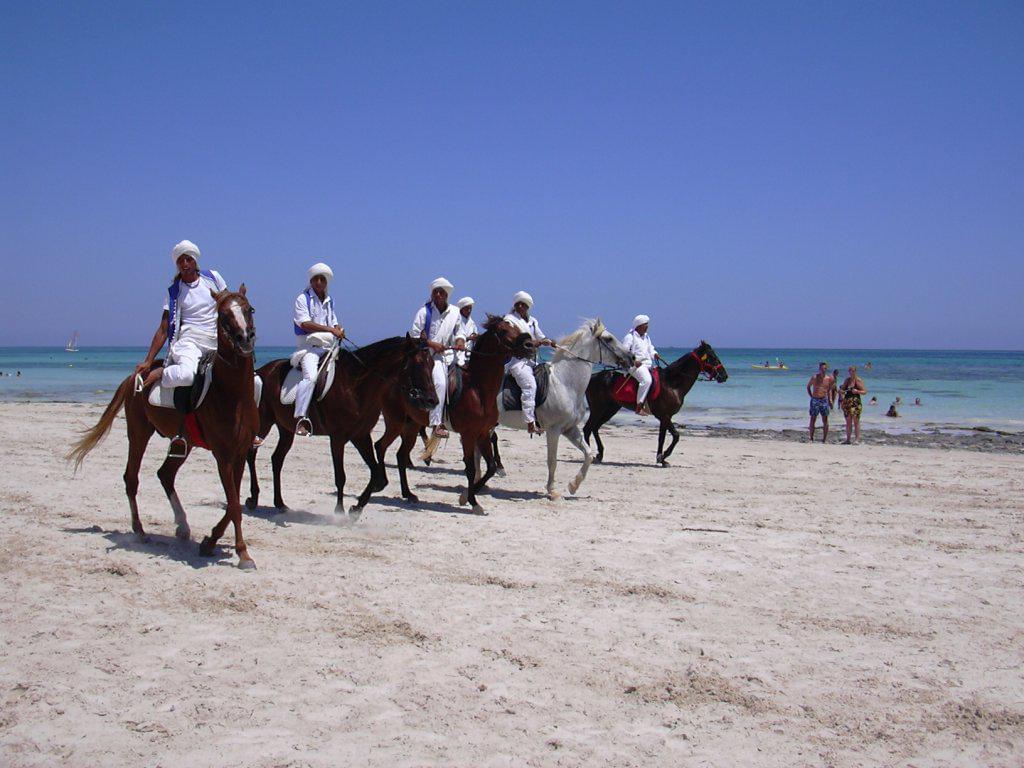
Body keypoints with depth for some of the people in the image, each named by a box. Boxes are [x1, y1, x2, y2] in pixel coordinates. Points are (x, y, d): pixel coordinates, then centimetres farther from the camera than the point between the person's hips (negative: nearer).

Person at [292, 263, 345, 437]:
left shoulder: (329, 301, 20)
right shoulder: (303, 298, -1)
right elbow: (305, 324, -13)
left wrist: (339, 330, 3)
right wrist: (330, 329, -17)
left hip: (328, 346, 7)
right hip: (309, 345, -7)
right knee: (310, 377, -28)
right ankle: (300, 419, -29)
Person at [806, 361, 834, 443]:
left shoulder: (829, 378, 0)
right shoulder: (814, 377, -5)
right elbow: (808, 386, 10)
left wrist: (826, 394, 6)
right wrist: (811, 396, 4)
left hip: (824, 400, 2)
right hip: (815, 400, -2)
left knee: (825, 421, 1)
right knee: (813, 420, 0)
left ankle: (824, 439, 7)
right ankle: (811, 439, 7)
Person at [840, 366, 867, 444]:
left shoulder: (858, 380, -3)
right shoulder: (847, 380, 13)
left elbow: (865, 391, -4)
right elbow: (842, 389, 21)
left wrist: (857, 391, -21)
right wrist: (841, 390, -2)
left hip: (855, 402, -5)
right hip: (847, 402, 5)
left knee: (856, 421, -9)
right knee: (848, 421, 8)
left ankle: (858, 439, -8)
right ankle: (848, 439, 12)